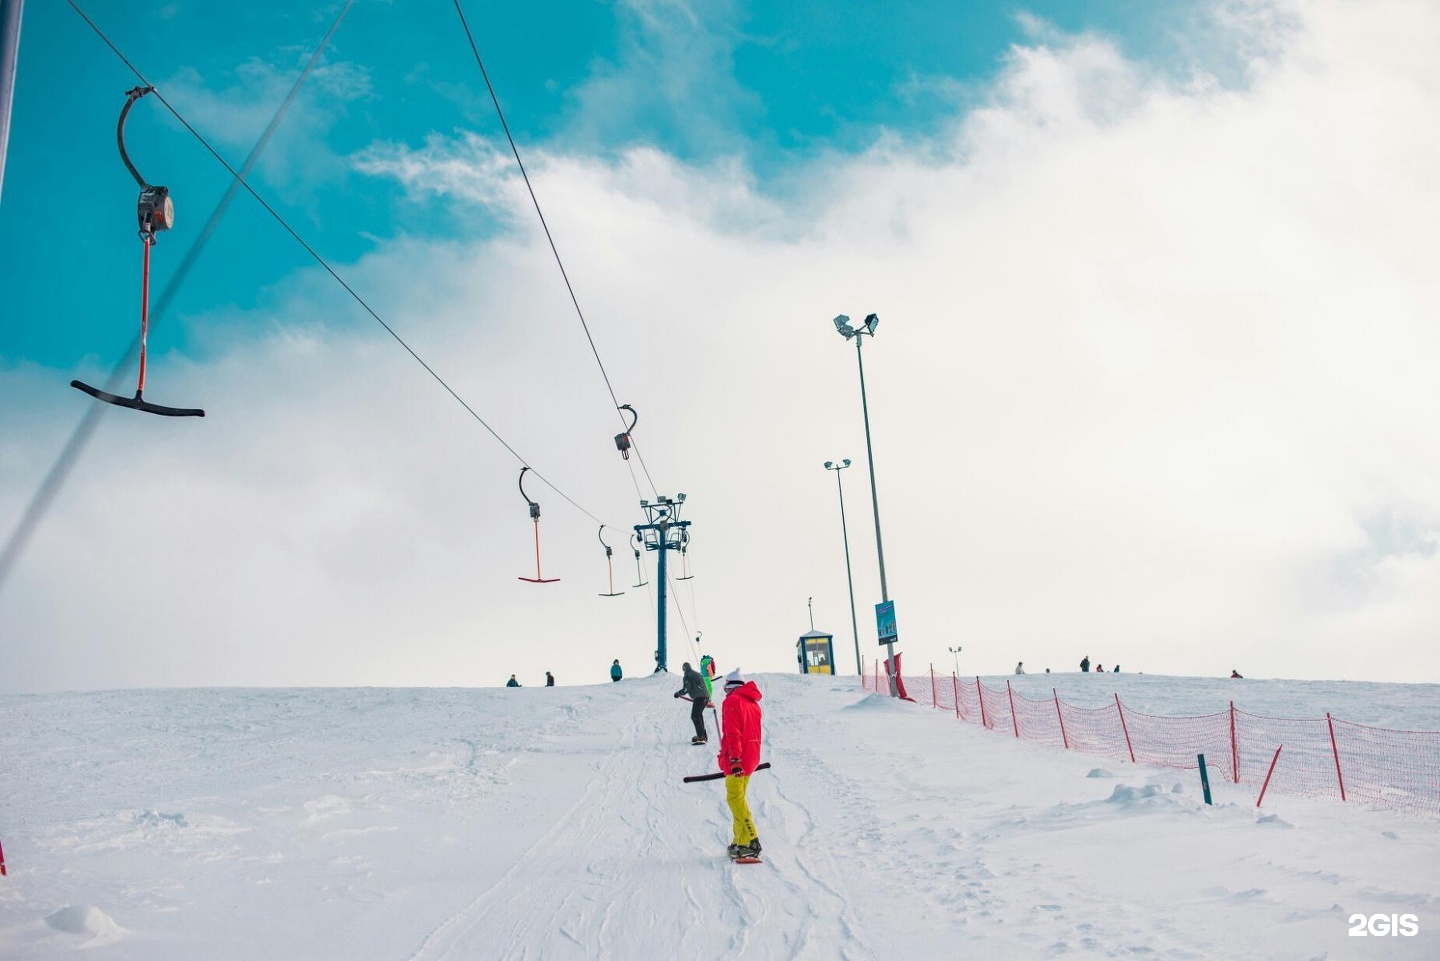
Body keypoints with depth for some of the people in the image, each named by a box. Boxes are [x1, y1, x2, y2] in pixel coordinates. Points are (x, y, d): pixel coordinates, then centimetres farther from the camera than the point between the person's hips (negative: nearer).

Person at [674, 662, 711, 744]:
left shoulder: (687, 677, -2)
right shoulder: (697, 674, 23)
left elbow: (686, 689, -9)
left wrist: (678, 693, 9)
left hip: (699, 697, -9)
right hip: (706, 696, 9)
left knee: (695, 716, -9)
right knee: (699, 714, 24)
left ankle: (700, 737, -19)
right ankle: (702, 734, 28)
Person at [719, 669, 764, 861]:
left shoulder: (732, 701, -10)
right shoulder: (753, 702, 16)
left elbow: (733, 733, -18)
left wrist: (734, 759, -23)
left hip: (737, 759, -9)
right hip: (751, 758, 9)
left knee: (735, 799, -7)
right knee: (739, 798, 16)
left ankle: (750, 842, -13)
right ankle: (741, 841, 18)